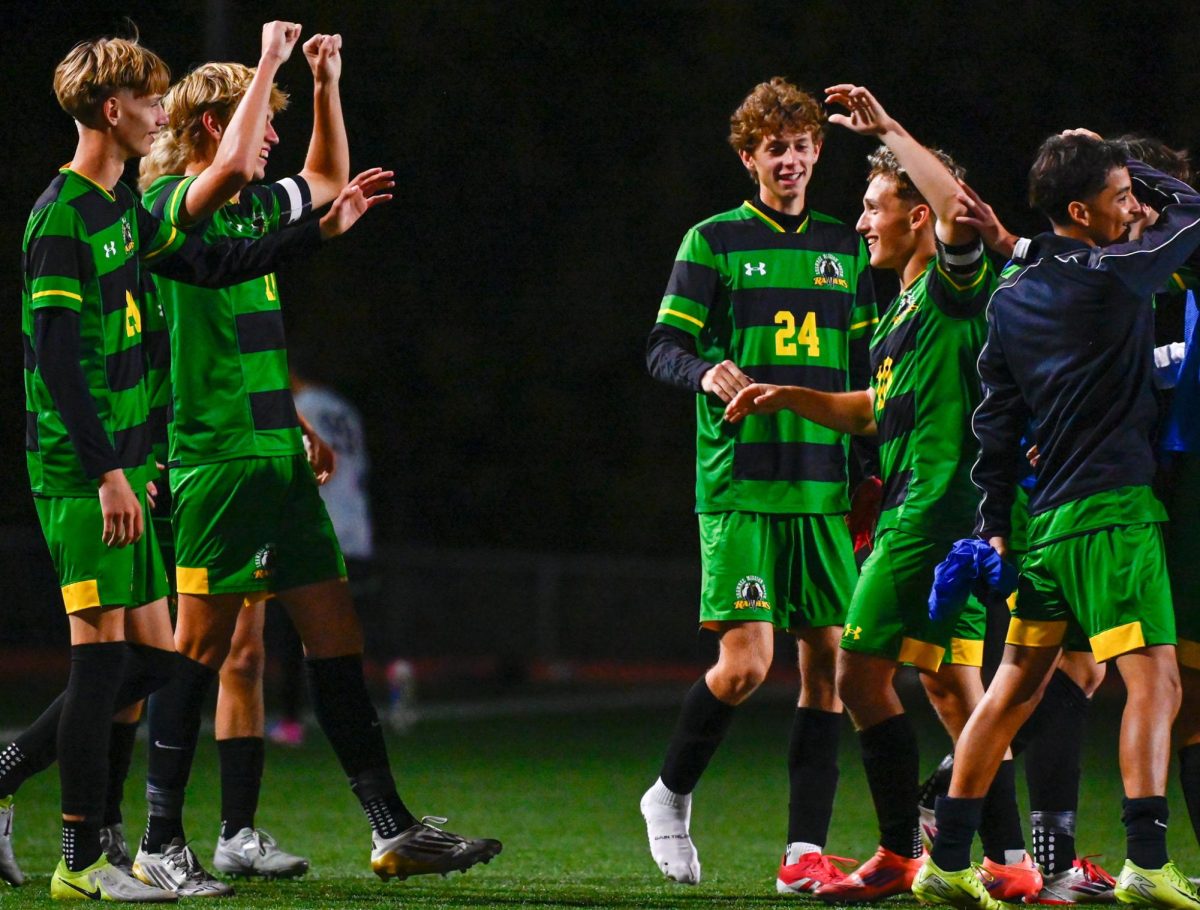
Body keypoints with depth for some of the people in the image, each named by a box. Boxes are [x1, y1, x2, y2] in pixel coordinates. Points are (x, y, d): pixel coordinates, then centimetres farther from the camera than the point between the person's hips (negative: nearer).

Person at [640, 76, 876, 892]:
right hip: (740, 485, -4)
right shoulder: (714, 242, 2)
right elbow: (663, 348, -2)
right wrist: (708, 374, -24)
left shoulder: (845, 248, 14)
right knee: (746, 663, -12)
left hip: (825, 488, 4)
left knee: (827, 661, -1)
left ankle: (806, 850, 2)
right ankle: (671, 795, 13)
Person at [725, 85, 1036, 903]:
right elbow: (881, 409, 31)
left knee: (864, 672, -6)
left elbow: (958, 206, -28)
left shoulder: (954, 284, -7)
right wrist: (792, 397, 22)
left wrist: (887, 129, -20)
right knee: (951, 684, 10)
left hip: (932, 516, -10)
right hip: (928, 513, 10)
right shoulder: (909, 304, 21)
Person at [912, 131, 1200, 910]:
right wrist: (1130, 168, 18)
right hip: (1112, 510, -8)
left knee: (1016, 687, 14)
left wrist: (995, 524, 19)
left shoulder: (1010, 299, 11)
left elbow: (996, 422, 14)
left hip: (1044, 519, 8)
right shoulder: (1115, 276, -9)